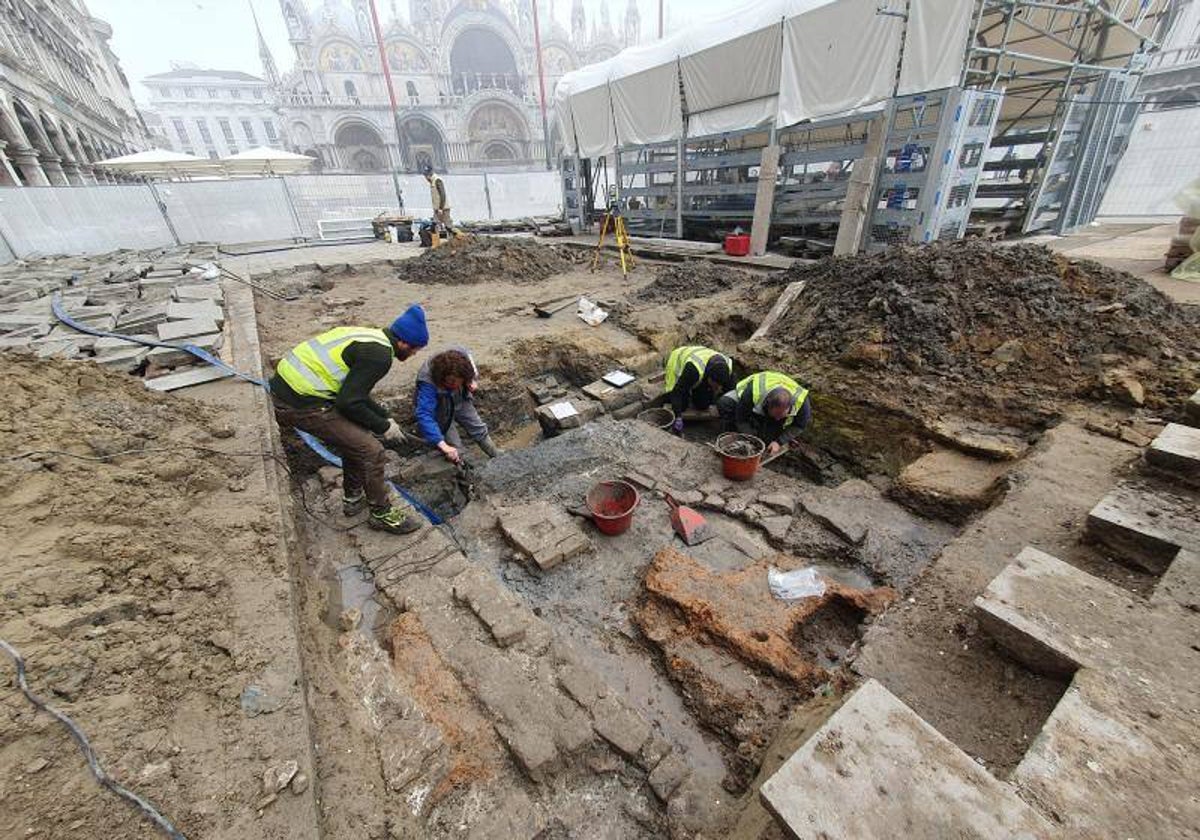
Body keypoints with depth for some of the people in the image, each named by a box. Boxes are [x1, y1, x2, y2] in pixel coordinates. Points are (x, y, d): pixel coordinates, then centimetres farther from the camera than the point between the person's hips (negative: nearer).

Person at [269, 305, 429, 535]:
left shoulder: (370, 336, 12)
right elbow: (348, 402, -20)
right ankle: (382, 513, 13)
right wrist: (383, 427, -5)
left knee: (355, 435, 23)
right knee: (370, 450, -4)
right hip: (300, 404, -10)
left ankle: (353, 498, 37)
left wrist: (385, 417, 21)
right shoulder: (379, 355, -17)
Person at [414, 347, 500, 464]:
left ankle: (498, 457, 38)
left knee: (479, 429, 17)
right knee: (454, 447, -7)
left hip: (460, 400, 5)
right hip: (440, 409, -5)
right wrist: (443, 445, -59)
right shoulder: (428, 383, -43)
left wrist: (474, 381, -23)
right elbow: (424, 415, -51)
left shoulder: (462, 354, -30)